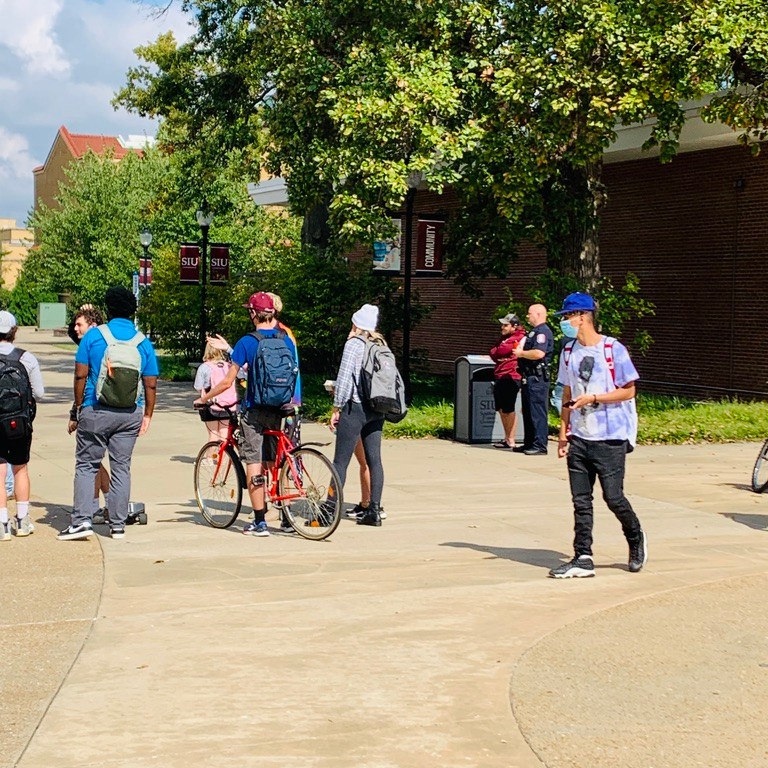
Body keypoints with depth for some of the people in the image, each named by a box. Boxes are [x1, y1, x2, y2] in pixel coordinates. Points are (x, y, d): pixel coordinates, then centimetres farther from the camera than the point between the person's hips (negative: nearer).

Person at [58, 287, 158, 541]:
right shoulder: (143, 342, 3)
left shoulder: (94, 336, -4)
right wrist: (147, 415, 14)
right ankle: (118, 525, 10)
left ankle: (82, 520, -4)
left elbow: (80, 375, -5)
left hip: (95, 412, -2)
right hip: (130, 415, 2)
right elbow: (151, 385, 4)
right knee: (121, 467, 8)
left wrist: (79, 406, 7)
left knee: (86, 465, 6)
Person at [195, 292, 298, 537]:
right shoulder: (287, 340, 3)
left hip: (255, 411, -5)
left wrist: (204, 398, 6)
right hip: (278, 411, 5)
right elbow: (293, 375, 11)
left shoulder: (247, 342, -10)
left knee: (254, 466, -1)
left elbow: (227, 382, -9)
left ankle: (260, 522, -2)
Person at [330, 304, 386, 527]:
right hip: (377, 410, 7)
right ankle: (374, 510, 9)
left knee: (340, 461, -4)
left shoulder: (353, 344, -8)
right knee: (374, 460, 8)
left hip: (355, 408, -7)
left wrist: (336, 408, -8)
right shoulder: (381, 346, 11)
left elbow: (344, 378, -12)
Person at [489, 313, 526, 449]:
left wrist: (496, 353, 4)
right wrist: (498, 357, -5)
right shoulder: (504, 338, 20)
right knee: (501, 409, 14)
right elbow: (493, 353, 13)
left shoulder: (518, 338, -10)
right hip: (499, 377, 10)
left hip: (510, 377, -10)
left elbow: (501, 351, -16)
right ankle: (507, 437, 23)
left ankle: (511, 441, -3)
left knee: (508, 409, -7)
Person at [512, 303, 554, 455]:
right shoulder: (534, 331, 20)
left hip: (537, 378, -11)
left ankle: (540, 446, -8)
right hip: (529, 377, 11)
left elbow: (539, 353, -26)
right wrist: (520, 353, 11)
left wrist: (521, 353, -13)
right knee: (527, 412, 15)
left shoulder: (543, 332, -13)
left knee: (537, 412, -9)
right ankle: (529, 443, 22)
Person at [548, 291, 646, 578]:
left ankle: (636, 538, 24)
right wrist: (563, 433, 11)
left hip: (610, 439, -5)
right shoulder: (568, 352, 11)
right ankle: (583, 559, 8)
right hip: (578, 438, 6)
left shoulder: (614, 349, -8)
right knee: (581, 501, 4)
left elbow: (628, 391, -7)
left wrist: (593, 398, -17)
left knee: (613, 496, -3)